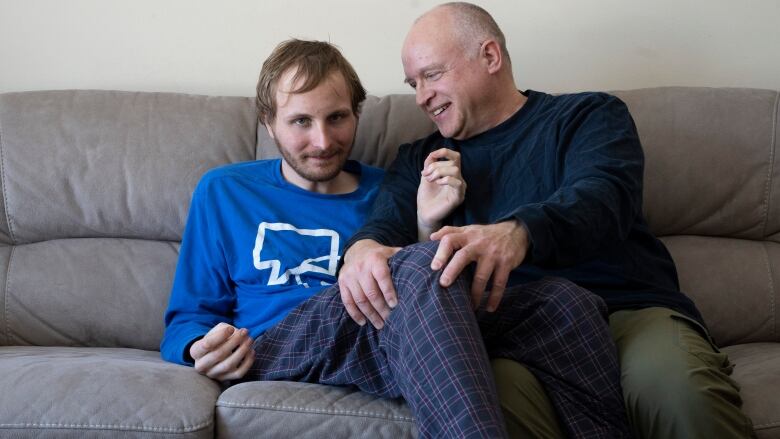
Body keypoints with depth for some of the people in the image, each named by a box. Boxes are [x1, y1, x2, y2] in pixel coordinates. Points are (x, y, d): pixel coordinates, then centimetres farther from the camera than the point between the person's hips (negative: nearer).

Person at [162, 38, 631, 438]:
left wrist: (429, 227, -1)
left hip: (393, 346, 3)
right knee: (420, 270, -35)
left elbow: (433, 288, 16)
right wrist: (203, 351, -8)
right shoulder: (223, 192, 18)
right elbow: (187, 318, 16)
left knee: (565, 301, -23)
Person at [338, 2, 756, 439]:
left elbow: (603, 195, -9)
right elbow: (385, 226, 7)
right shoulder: (420, 161, 24)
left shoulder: (589, 115, 12)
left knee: (677, 385, -36)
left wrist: (518, 232, -33)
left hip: (627, 308, -1)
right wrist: (362, 251, -21)